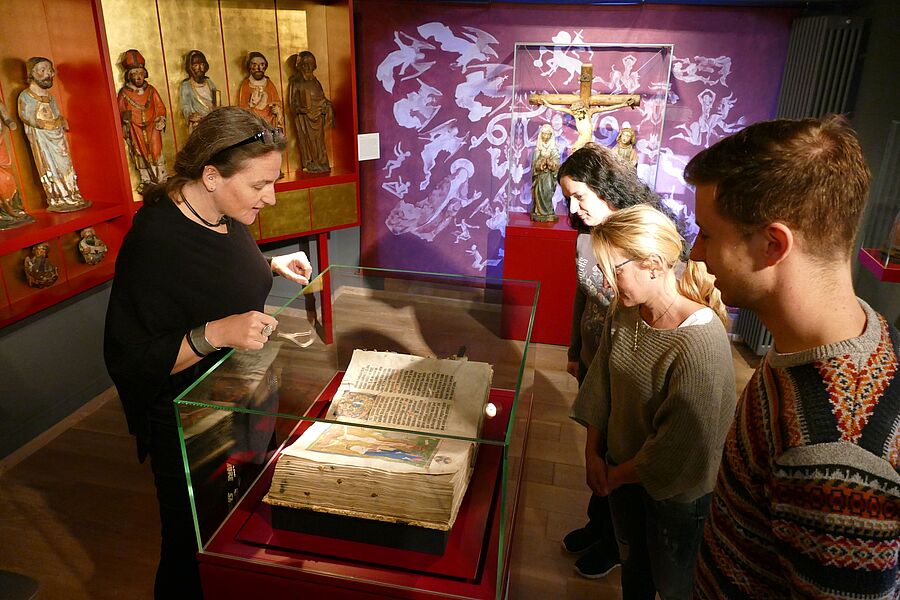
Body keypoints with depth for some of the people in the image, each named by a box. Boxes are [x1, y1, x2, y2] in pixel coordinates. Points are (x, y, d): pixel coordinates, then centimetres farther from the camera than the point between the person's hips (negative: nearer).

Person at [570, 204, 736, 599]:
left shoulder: (701, 343, -32)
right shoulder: (624, 313, -10)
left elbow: (679, 449, -26)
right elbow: (600, 387, 2)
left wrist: (616, 476, -13)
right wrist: (593, 454, 0)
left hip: (676, 490, -6)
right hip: (622, 471, 6)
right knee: (632, 563, 29)